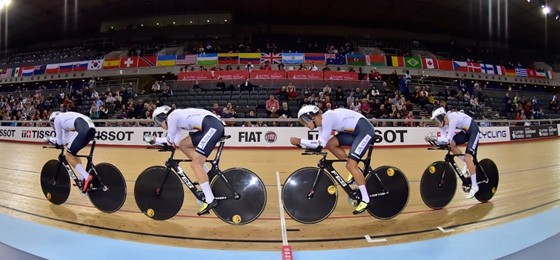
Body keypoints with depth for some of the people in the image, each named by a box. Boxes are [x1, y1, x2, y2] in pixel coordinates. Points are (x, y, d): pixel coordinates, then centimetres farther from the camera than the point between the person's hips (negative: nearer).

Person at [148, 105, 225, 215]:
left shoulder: (172, 116, 2)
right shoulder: (178, 118, 28)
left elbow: (170, 140, 7)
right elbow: (176, 141, 24)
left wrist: (158, 140, 29)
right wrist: (156, 140, 33)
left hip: (212, 126, -10)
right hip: (212, 127, 10)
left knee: (195, 164, -10)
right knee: (183, 144, 17)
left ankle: (210, 200, -11)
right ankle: (209, 174, 15)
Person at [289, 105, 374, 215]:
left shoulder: (327, 118, -22)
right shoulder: (321, 122, 6)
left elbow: (321, 144, -24)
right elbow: (320, 144, 4)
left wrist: (299, 141, -22)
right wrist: (303, 144, -8)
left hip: (365, 130, -9)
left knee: (351, 165, -14)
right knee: (331, 144, -2)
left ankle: (365, 199, 0)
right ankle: (355, 170, 11)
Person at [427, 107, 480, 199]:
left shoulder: (453, 117, -33)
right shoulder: (443, 122, -10)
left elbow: (449, 138, -34)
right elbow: (443, 139, -14)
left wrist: (434, 138, -40)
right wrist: (433, 139, -29)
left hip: (473, 130, -8)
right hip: (465, 131, 8)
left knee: (467, 156, -17)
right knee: (451, 144, -14)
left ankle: (474, 186, -8)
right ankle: (467, 164, 9)